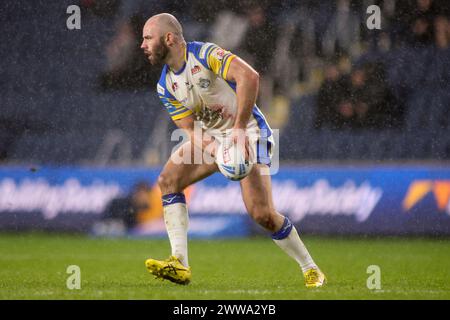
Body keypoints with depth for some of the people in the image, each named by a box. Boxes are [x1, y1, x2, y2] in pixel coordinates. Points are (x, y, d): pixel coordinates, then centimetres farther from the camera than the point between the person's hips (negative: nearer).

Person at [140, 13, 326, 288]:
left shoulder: (205, 54, -21)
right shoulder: (165, 86, 1)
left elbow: (249, 76, -36)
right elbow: (189, 130, -2)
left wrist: (239, 129, -37)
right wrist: (209, 148, -26)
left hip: (248, 133, -7)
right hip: (212, 137, 7)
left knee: (262, 214, -18)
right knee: (168, 180, -13)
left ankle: (311, 270, 2)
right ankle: (180, 265, -17)